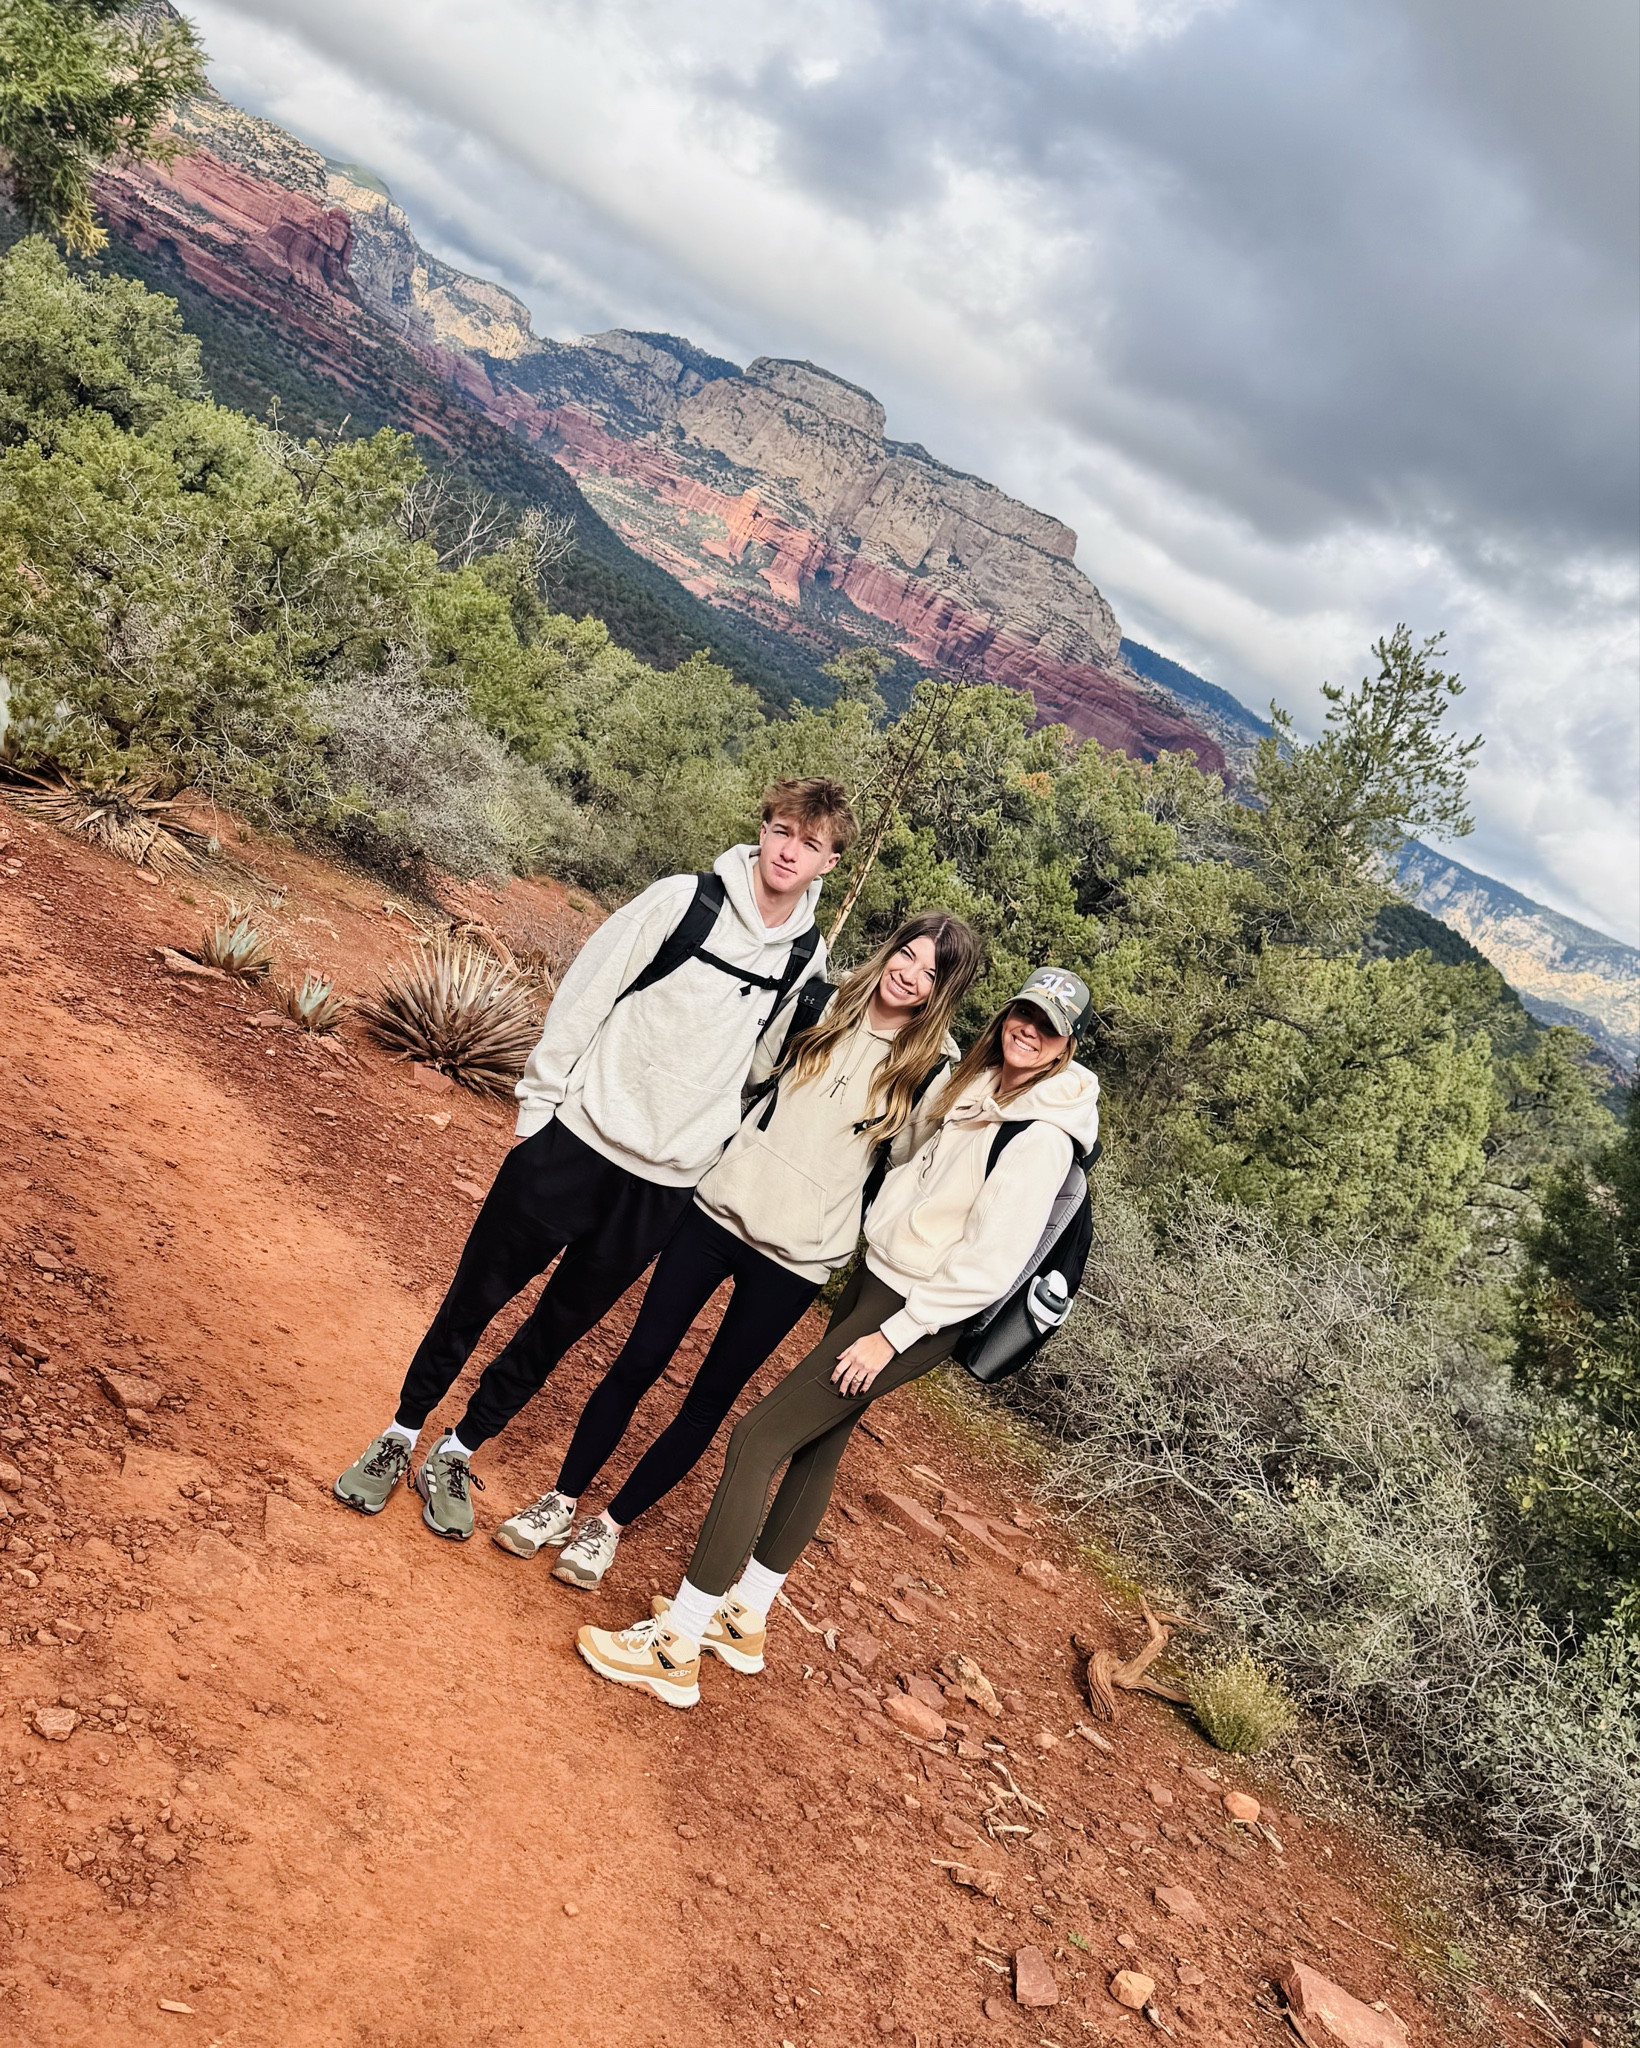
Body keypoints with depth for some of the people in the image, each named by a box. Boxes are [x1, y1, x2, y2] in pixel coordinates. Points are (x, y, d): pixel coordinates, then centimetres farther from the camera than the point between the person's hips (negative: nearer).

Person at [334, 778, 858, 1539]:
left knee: (559, 1327, 12)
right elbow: (583, 998, -4)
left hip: (662, 1188, 3)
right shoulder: (684, 900, -9)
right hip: (573, 1143, -2)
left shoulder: (807, 959, 1)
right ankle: (400, 1435, 30)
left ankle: (456, 1456, 32)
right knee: (477, 1299, 8)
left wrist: (712, 1158, 12)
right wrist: (537, 1104, -4)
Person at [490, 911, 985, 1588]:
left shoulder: (932, 1070, -7)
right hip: (720, 1209, 2)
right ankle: (562, 1500, 22)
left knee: (709, 1401, 9)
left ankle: (611, 1525, 25)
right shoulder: (822, 1007, 0)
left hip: (796, 1258, -2)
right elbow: (752, 1072, 14)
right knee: (638, 1364, 6)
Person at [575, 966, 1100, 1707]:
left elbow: (992, 1263, -23)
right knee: (818, 1445, 17)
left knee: (756, 1437, -9)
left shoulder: (1042, 1137, -21)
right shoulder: (976, 1085, 6)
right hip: (874, 1277, 9)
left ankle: (674, 1650, -1)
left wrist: (895, 1333, -19)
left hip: (913, 1315, -9)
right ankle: (744, 1620, 33)